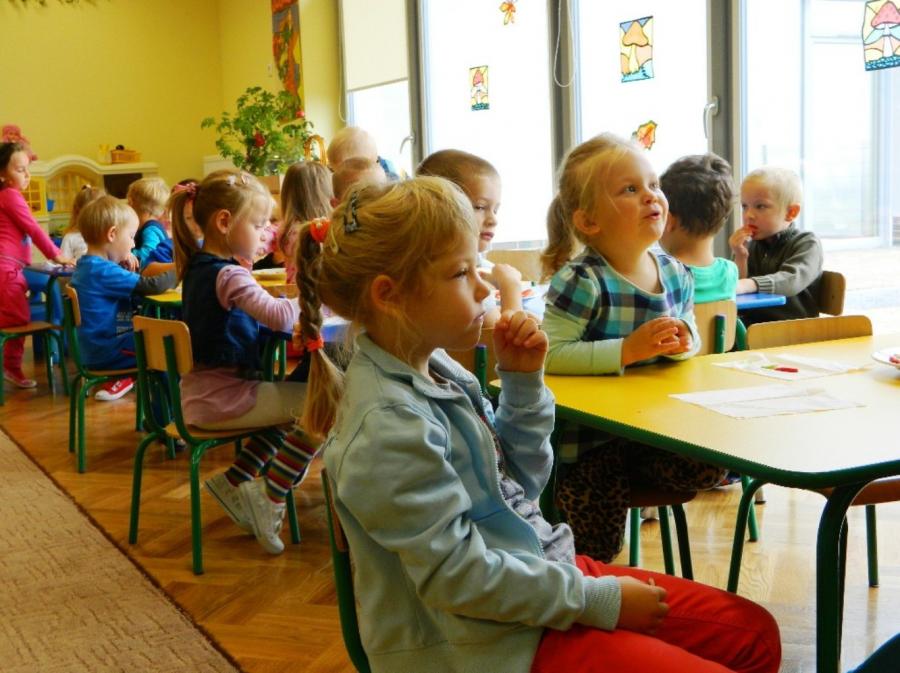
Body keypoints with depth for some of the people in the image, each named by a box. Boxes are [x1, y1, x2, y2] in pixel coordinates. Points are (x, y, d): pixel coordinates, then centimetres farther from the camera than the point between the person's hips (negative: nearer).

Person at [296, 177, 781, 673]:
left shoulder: (435, 369, 4)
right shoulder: (389, 427, -24)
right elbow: (459, 575, -23)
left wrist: (522, 381, -2)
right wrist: (599, 600, -15)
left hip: (538, 567, 9)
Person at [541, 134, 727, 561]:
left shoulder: (674, 272, 1)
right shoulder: (582, 282, -21)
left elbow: (690, 339, 16)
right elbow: (549, 354, -29)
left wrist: (683, 341, -9)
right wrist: (628, 350, -31)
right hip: (588, 438, -6)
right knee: (597, 549, -4)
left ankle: (634, 482, 11)